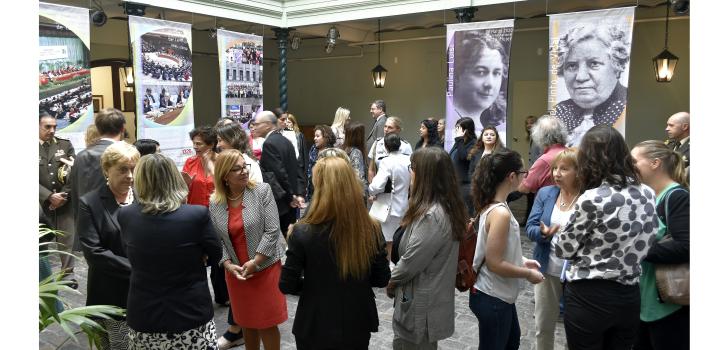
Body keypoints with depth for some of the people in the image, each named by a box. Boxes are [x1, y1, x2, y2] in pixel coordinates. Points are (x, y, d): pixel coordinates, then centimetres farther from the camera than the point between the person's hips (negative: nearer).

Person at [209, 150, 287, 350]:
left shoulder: (262, 191, -10)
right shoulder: (215, 203, 0)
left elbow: (272, 230, -14)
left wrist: (255, 262, -16)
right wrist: (228, 265, -10)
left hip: (265, 267, -3)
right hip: (236, 272, 3)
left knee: (266, 322, 6)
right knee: (246, 321, 17)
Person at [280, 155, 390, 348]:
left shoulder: (303, 232, -20)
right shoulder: (371, 229, -13)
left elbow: (287, 285, -13)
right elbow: (382, 278, -3)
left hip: (315, 328, -2)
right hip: (358, 326, 2)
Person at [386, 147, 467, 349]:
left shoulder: (431, 216, -28)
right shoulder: (446, 207, 3)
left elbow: (409, 263, -23)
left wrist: (391, 281, -4)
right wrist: (396, 279, 4)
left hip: (420, 308, -9)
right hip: (430, 302, 9)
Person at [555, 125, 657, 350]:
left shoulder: (592, 199, -19)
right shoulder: (647, 194, 0)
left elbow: (563, 250, -9)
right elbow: (640, 242, 11)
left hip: (589, 297, -5)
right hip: (629, 296, 6)